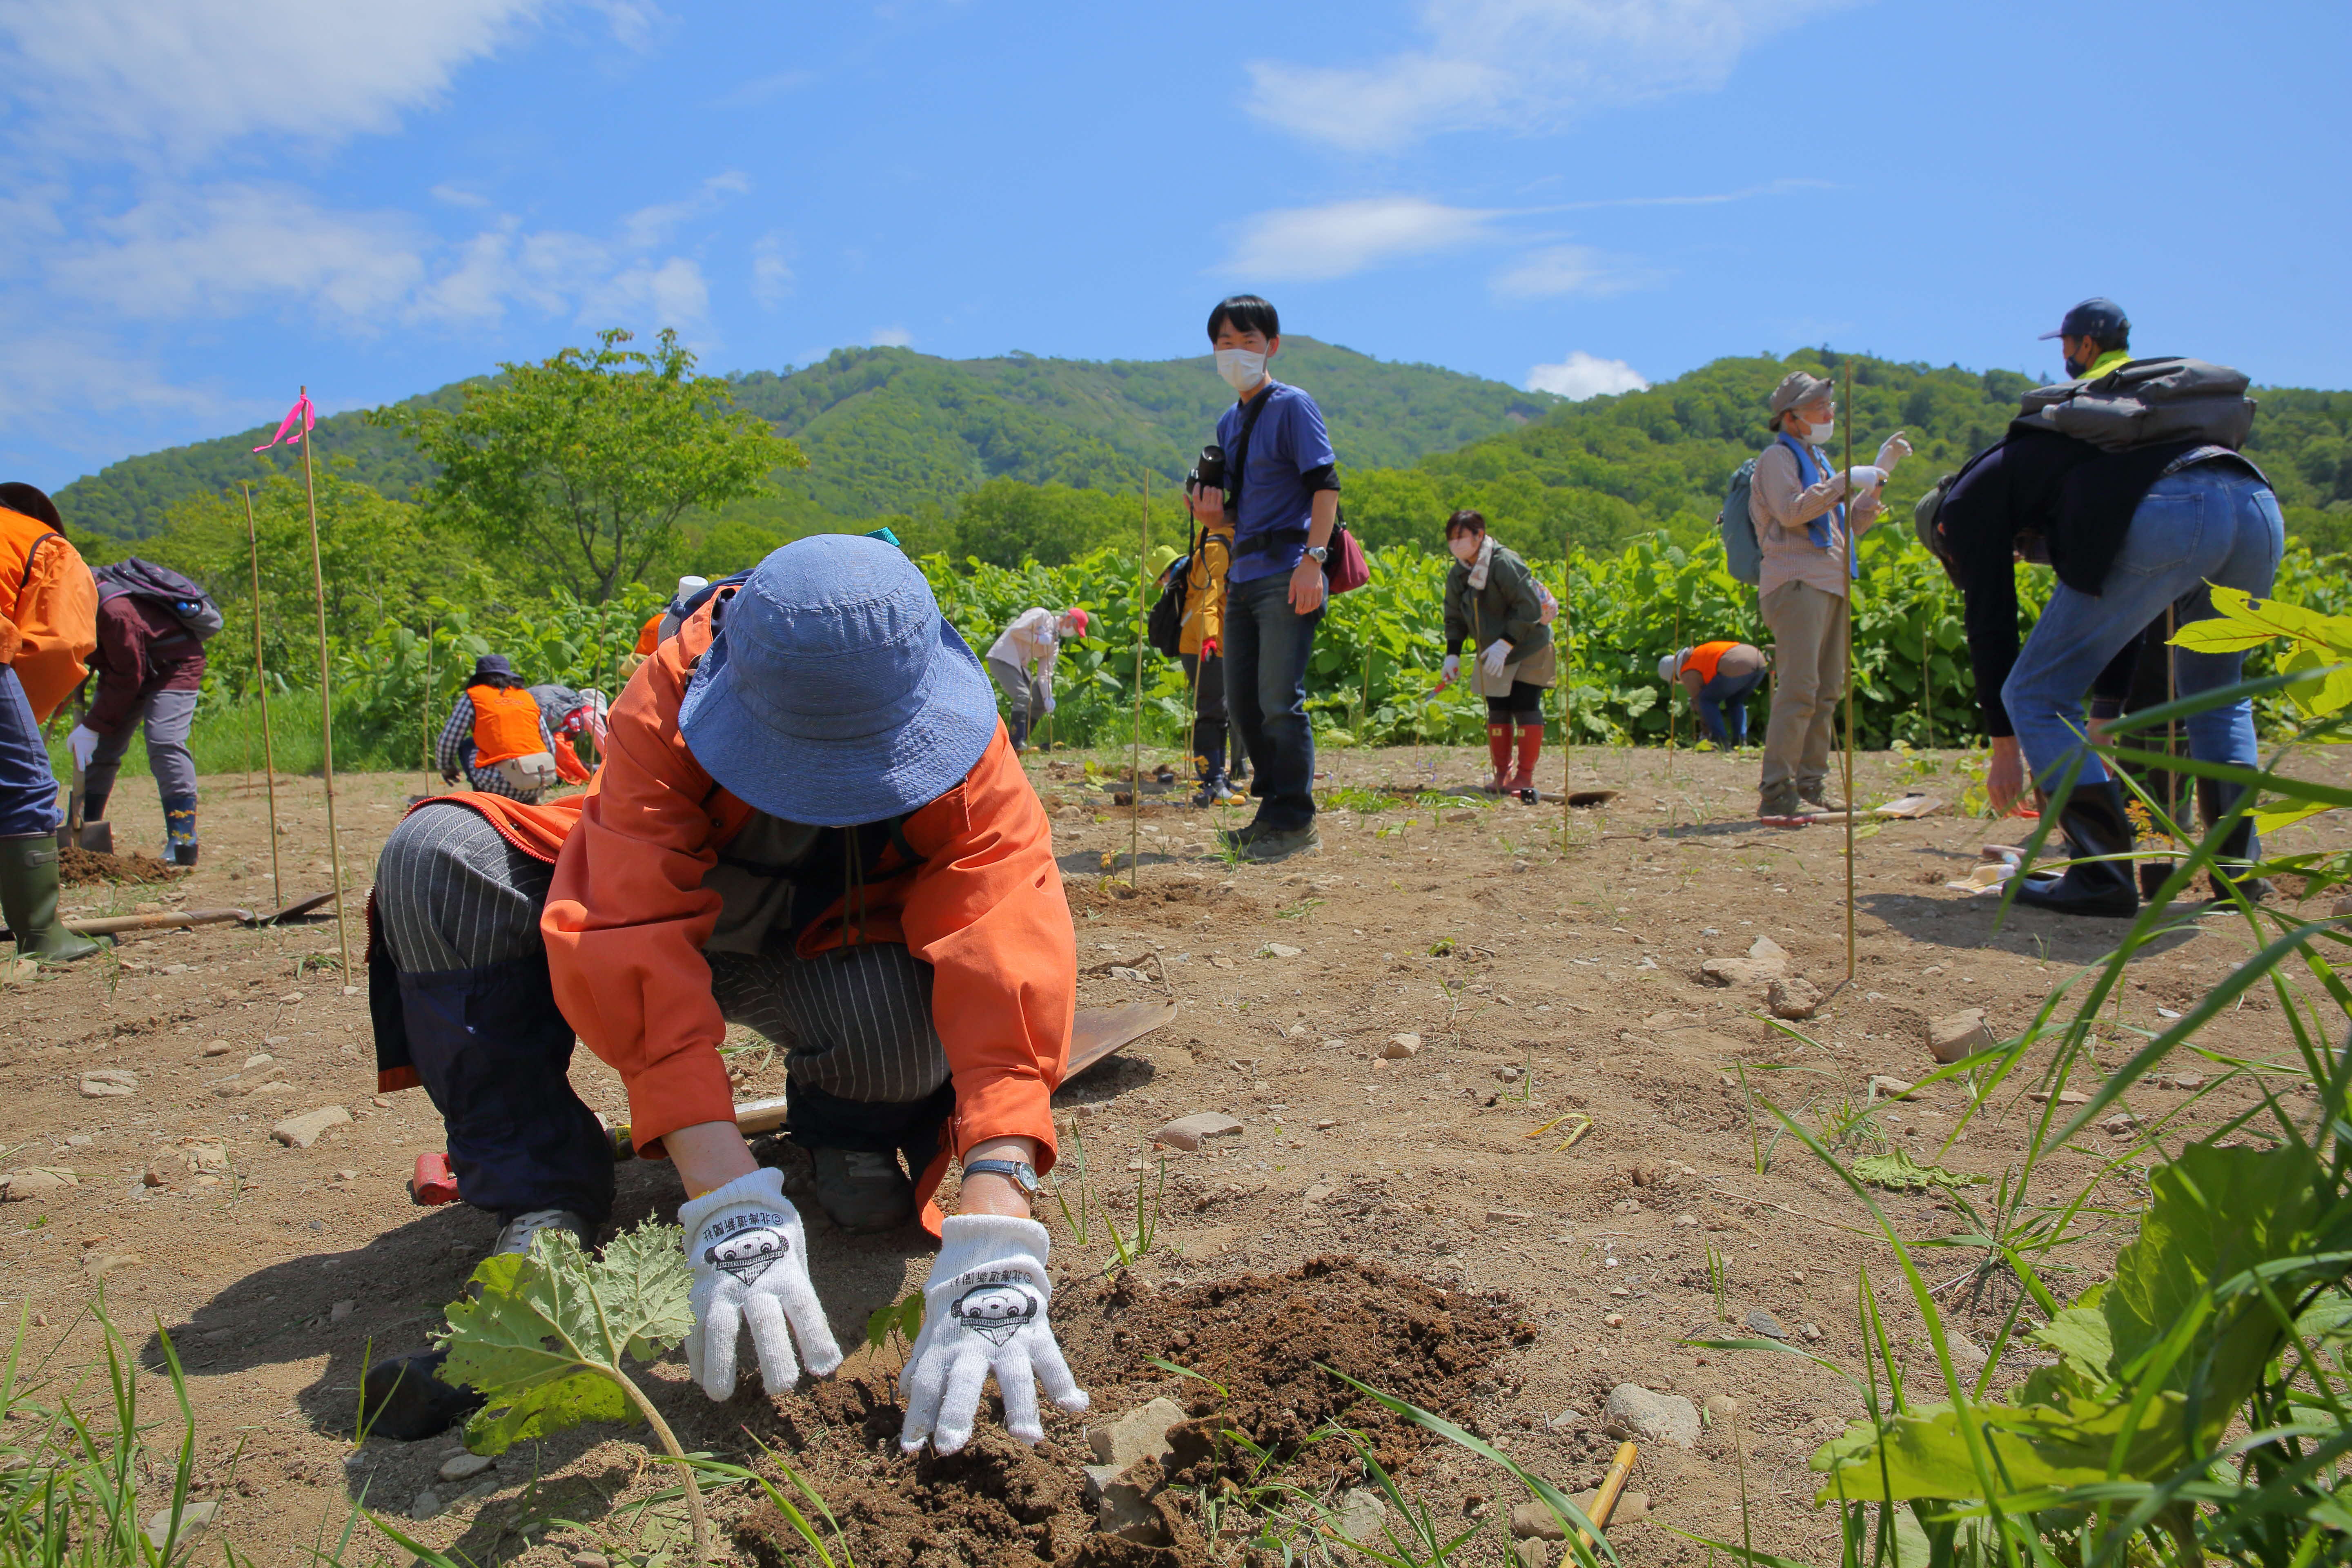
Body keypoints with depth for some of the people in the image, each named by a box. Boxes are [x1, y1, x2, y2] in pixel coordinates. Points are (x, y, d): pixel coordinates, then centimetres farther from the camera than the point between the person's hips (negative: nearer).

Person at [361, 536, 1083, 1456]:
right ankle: (541, 1212, -18)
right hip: (667, 904, 1)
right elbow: (639, 949, -41)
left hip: (832, 945, 0)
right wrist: (728, 1203, -52)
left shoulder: (965, 757, -30)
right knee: (435, 859, -26)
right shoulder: (667, 707, -32)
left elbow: (1009, 960, -42)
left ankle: (848, 1132, 0)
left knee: (913, 1020, -38)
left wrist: (992, 1244, -55)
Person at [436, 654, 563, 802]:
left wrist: (447, 769, 30)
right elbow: (549, 742, 17)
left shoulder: (473, 697, 9)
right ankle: (529, 799, 18)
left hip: (504, 786, -4)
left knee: (467, 746, 21)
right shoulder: (527, 696, 19)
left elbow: (447, 741, 10)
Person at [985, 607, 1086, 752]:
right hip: (1003, 658, -9)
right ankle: (1017, 743, -23)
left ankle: (1021, 742, 12)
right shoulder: (1041, 615, -8)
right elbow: (1016, 630, -19)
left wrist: (1048, 697, -3)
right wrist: (1039, 639, -13)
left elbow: (1044, 673, 10)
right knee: (1023, 696, -23)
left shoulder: (1055, 643, 15)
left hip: (1019, 666, 9)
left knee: (1040, 700, 7)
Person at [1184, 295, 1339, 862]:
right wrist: (1211, 515, 2)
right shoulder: (1228, 423, 20)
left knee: (1280, 701, -11)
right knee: (1241, 702, 9)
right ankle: (1272, 811, 20)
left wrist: (1312, 560, -21)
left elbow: (1325, 485, -11)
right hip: (1243, 577, 8)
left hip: (1287, 577, -8)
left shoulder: (1293, 406, -2)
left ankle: (1296, 822, -2)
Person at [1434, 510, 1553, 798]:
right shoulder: (1457, 574, 1)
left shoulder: (1505, 564, -21)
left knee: (1525, 707, -8)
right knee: (1497, 710, 8)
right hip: (1492, 655, 7)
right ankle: (1501, 774, 17)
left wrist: (1505, 644, -27)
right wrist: (1452, 655, -3)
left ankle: (1525, 777, -3)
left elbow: (1530, 607, -23)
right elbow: (1455, 618, 9)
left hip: (1529, 648, -6)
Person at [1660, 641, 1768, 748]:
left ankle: (1722, 741, 3)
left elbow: (1700, 700, 15)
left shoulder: (1688, 675, 9)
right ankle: (1741, 740, 15)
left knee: (1707, 700, 10)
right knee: (1734, 701, 28)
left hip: (1738, 668, -9)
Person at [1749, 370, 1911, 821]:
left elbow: (1854, 522, 26)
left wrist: (1881, 471, 21)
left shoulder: (1817, 461, 27)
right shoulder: (1778, 456, 0)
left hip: (1830, 585, 9)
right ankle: (1776, 793, -18)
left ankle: (1811, 786, 11)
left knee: (1827, 691, 7)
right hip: (1797, 583, -9)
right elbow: (1791, 512, -17)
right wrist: (1846, 481, -16)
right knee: (1799, 687, -17)